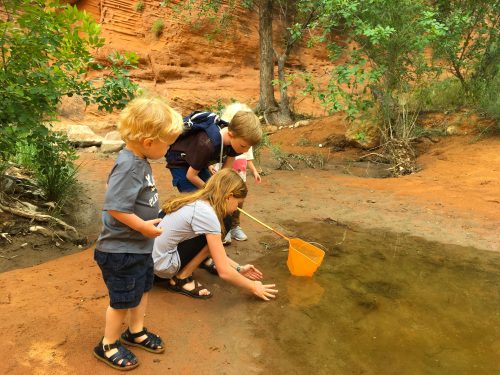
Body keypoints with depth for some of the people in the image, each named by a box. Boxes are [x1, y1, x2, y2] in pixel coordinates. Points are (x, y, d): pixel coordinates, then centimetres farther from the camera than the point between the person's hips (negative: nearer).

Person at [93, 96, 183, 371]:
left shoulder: (140, 160, 0)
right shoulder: (128, 166, -29)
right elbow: (114, 207, -32)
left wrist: (148, 223, 10)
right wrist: (143, 226, -23)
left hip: (139, 246, 9)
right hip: (121, 250, -9)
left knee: (143, 289, 24)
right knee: (123, 299, 9)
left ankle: (136, 331, 46)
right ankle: (108, 345, 33)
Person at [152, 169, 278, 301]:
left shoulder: (197, 202, 4)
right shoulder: (206, 214, -23)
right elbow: (224, 272, -21)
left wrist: (239, 268, 14)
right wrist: (253, 288, -8)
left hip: (156, 254, 9)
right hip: (161, 264, -9)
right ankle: (180, 279, -1)